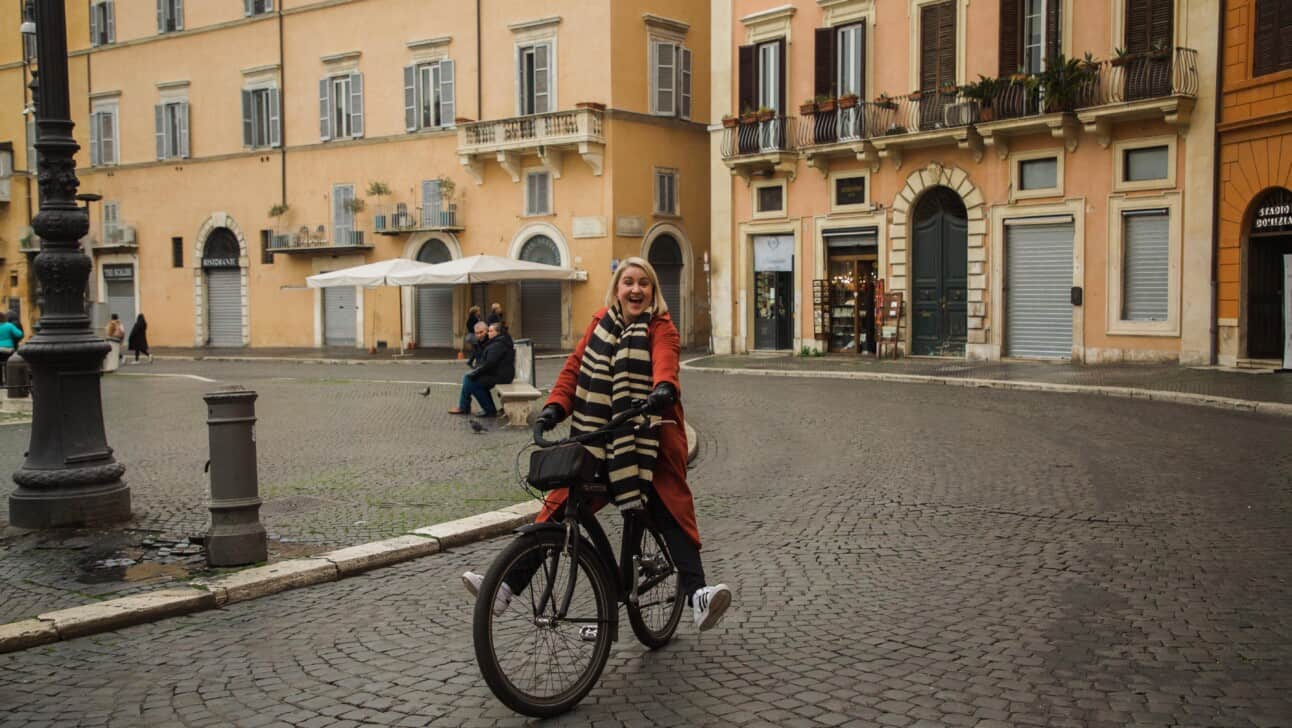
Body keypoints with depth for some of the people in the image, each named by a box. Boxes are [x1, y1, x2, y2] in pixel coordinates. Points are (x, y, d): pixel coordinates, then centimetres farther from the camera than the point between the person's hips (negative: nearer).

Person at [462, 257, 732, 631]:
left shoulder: (661, 328, -3)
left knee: (671, 509, -16)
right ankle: (509, 586, 2)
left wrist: (664, 388, -47)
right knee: (559, 506, 0)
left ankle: (696, 592, -19)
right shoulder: (600, 324, 11)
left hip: (650, 439, -3)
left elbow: (665, 360, -24)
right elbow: (575, 366, 5)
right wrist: (555, 406, -11)